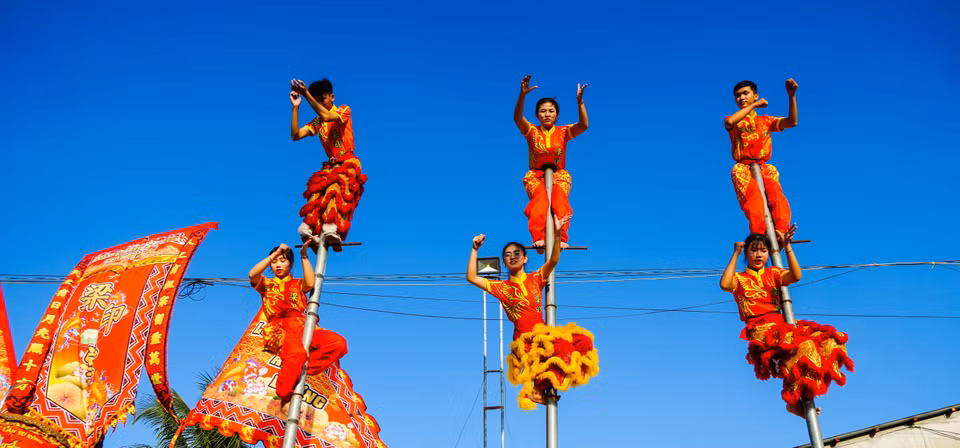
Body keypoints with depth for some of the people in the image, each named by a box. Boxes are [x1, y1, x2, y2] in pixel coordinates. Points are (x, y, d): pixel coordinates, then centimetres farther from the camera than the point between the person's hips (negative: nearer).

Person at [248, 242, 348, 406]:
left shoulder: (297, 284, 28)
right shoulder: (266, 285, 26)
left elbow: (310, 284, 3)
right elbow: (253, 274, 2)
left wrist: (304, 256, 7)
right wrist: (275, 253, 2)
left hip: (301, 326, 3)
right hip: (278, 329, -3)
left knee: (339, 343, -27)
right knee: (297, 352, -41)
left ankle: (298, 370, -24)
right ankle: (284, 399, -26)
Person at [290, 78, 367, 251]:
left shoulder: (344, 110, 4)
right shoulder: (316, 122, 18)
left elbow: (327, 116, -17)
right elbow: (295, 135, 6)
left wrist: (306, 94, -20)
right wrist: (295, 108, 1)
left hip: (348, 162, -5)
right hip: (330, 165, 5)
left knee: (336, 185, -36)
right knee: (316, 189, -28)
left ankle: (332, 229, -54)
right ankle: (310, 228, -48)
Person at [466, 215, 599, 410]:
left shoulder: (536, 279, 13)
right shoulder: (501, 287, 8)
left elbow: (553, 260, -3)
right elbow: (472, 278, -2)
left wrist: (557, 234, -17)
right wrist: (475, 250, -5)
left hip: (543, 333, 5)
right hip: (524, 339, -4)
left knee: (583, 340, -17)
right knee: (563, 350, -29)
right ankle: (538, 389, -11)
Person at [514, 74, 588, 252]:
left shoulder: (564, 132, 3)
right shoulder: (531, 132, 1)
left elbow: (584, 125, -15)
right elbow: (517, 118, -19)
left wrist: (579, 101, -29)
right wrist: (522, 95, -35)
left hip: (559, 175, 1)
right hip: (535, 175, -1)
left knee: (560, 200, -32)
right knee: (540, 199, -33)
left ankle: (561, 238, -39)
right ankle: (538, 238, -43)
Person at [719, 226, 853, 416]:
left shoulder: (773, 273, 20)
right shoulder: (739, 279, 10)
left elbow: (796, 276, -2)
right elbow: (725, 284, -16)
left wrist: (787, 246, -7)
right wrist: (736, 254, -8)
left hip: (781, 325, 6)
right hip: (760, 329, -6)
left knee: (829, 339, -12)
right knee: (803, 346, -31)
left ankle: (805, 395, -11)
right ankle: (793, 400, -19)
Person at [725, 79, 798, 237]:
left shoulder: (766, 121, 23)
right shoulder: (734, 121, 16)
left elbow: (792, 122, 7)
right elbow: (729, 122, -12)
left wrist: (792, 96, -5)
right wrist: (754, 105, -3)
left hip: (764, 168, 3)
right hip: (743, 168, -3)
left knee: (778, 197, -26)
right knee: (753, 198, -31)